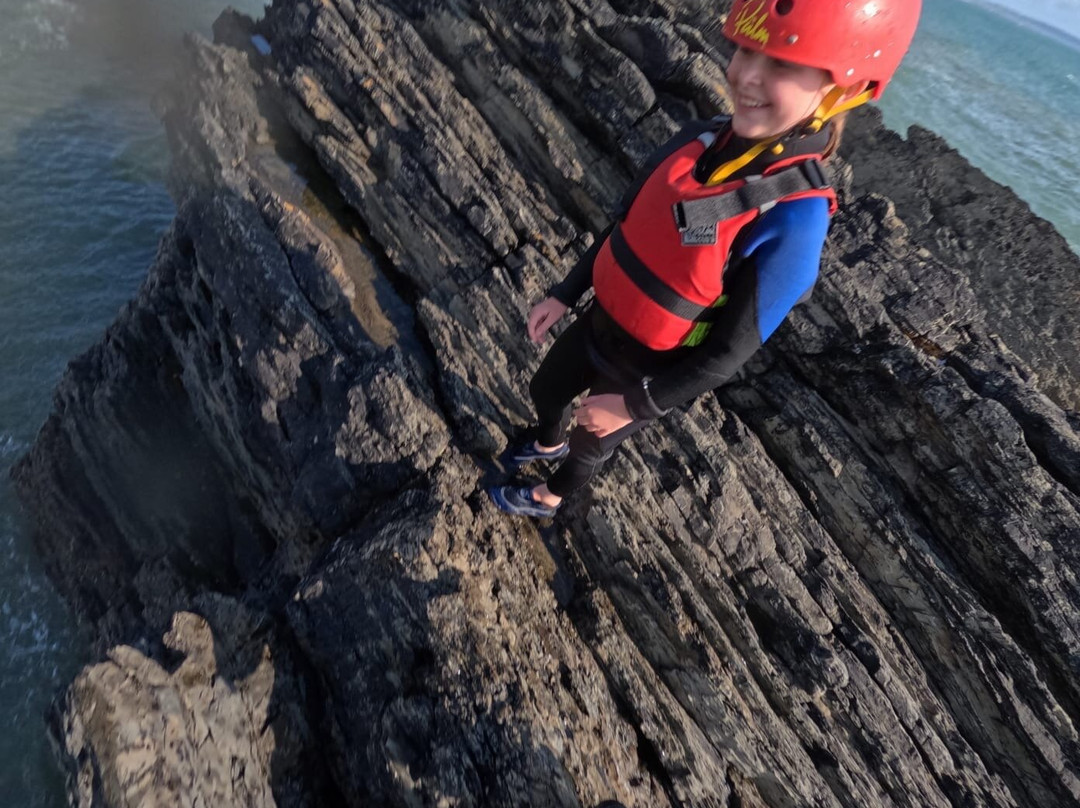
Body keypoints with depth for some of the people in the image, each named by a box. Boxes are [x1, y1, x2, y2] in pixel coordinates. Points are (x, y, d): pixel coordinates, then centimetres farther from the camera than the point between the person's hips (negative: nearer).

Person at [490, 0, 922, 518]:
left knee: (591, 442, 22)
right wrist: (564, 295, 5)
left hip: (646, 369, -5)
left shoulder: (796, 218, -30)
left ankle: (549, 498, 56)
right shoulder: (700, 140, -13)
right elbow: (624, 228, 1)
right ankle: (548, 443, 64)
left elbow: (731, 351, -23)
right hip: (599, 323, 6)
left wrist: (635, 404, -17)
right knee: (544, 391, 29)